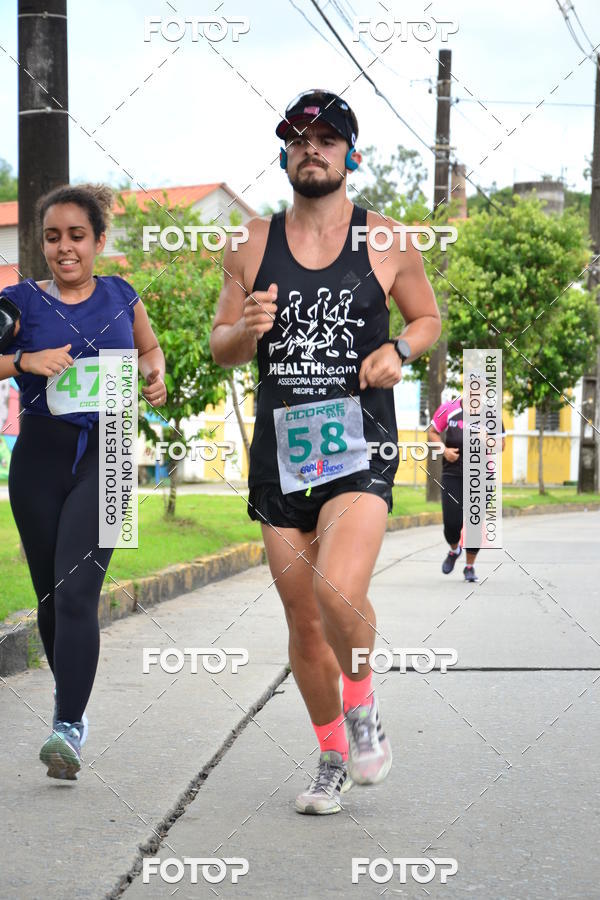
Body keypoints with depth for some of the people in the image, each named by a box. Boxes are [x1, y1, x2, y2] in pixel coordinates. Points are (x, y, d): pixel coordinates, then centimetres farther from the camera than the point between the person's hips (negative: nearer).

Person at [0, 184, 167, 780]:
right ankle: (70, 698, 33)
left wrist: (156, 374, 4)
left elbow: (148, 348, 24)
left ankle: (69, 727, -19)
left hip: (103, 460, -1)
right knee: (50, 595, 11)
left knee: (76, 591, -15)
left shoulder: (120, 297, 7)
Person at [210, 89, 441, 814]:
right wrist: (245, 329, -10)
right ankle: (333, 759, 28)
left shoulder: (385, 243, 4)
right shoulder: (251, 246, 7)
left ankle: (363, 709, 5)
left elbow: (428, 317, 17)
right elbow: (219, 347, 13)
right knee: (303, 622, 8)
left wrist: (399, 351, -5)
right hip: (280, 452, 3)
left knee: (338, 592, -25)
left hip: (361, 447, -3)